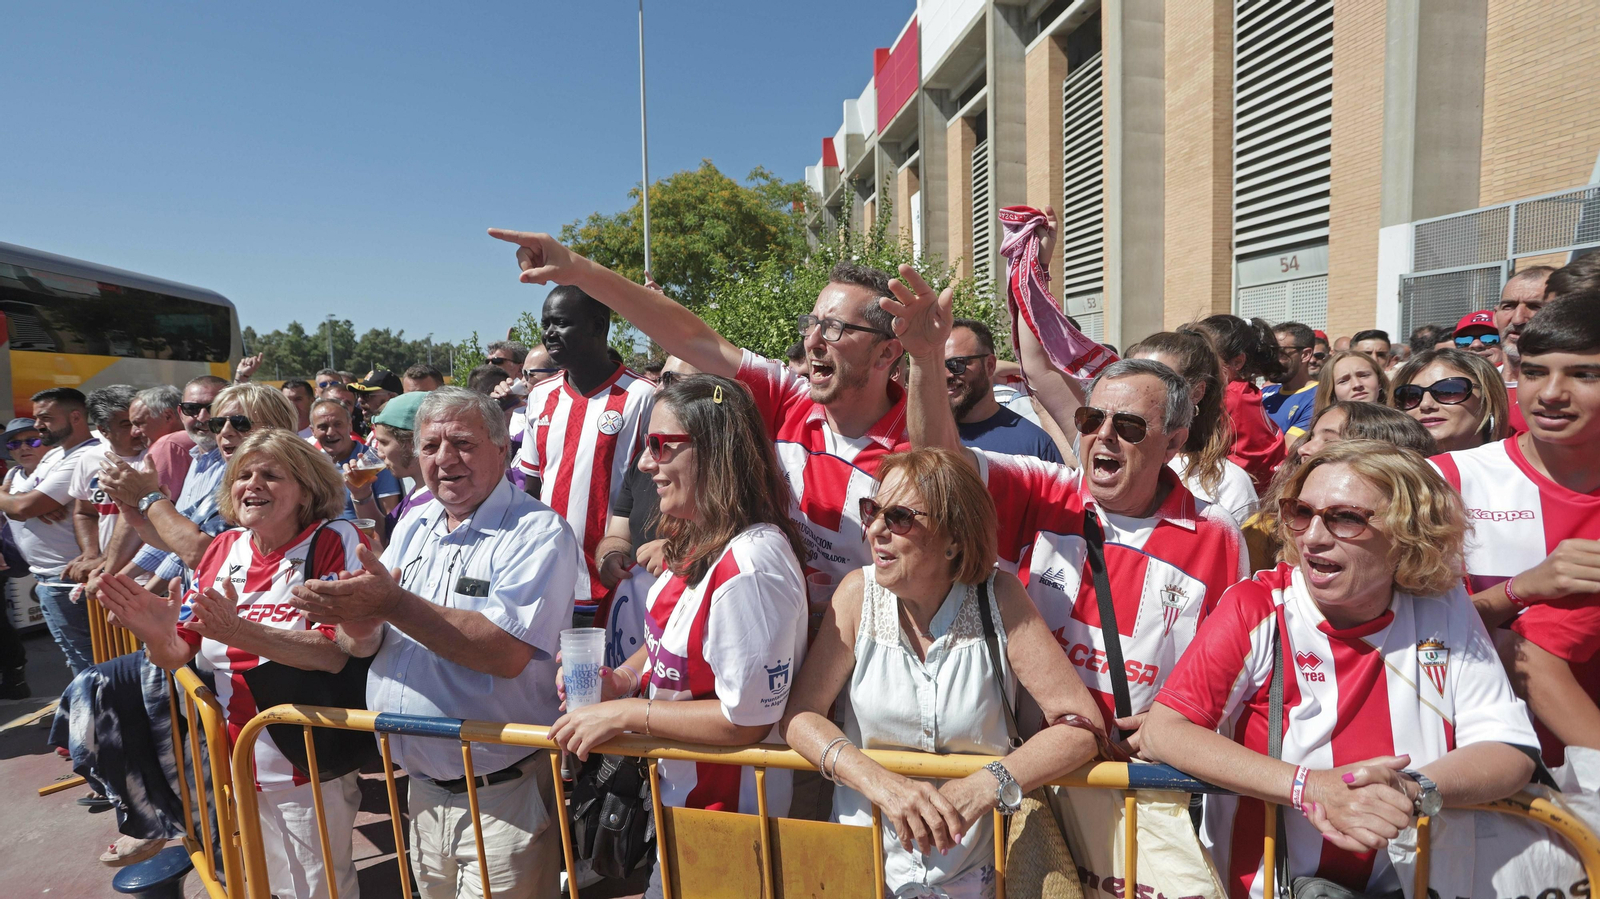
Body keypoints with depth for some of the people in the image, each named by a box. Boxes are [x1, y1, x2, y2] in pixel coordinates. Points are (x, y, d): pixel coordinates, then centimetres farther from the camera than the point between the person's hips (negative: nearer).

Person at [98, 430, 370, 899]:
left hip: (307, 765, -5)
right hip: (236, 759, 6)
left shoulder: (333, 542, -13)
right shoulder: (223, 548, 4)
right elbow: (178, 656, 5)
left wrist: (238, 632, -32)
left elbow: (336, 653, -22)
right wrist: (158, 635, -17)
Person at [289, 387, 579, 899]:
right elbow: (359, 645, 6)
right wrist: (356, 619, -17)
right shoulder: (413, 526, 8)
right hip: (423, 791, 7)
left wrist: (393, 604, -28)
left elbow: (508, 653, -27)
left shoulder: (537, 532, -15)